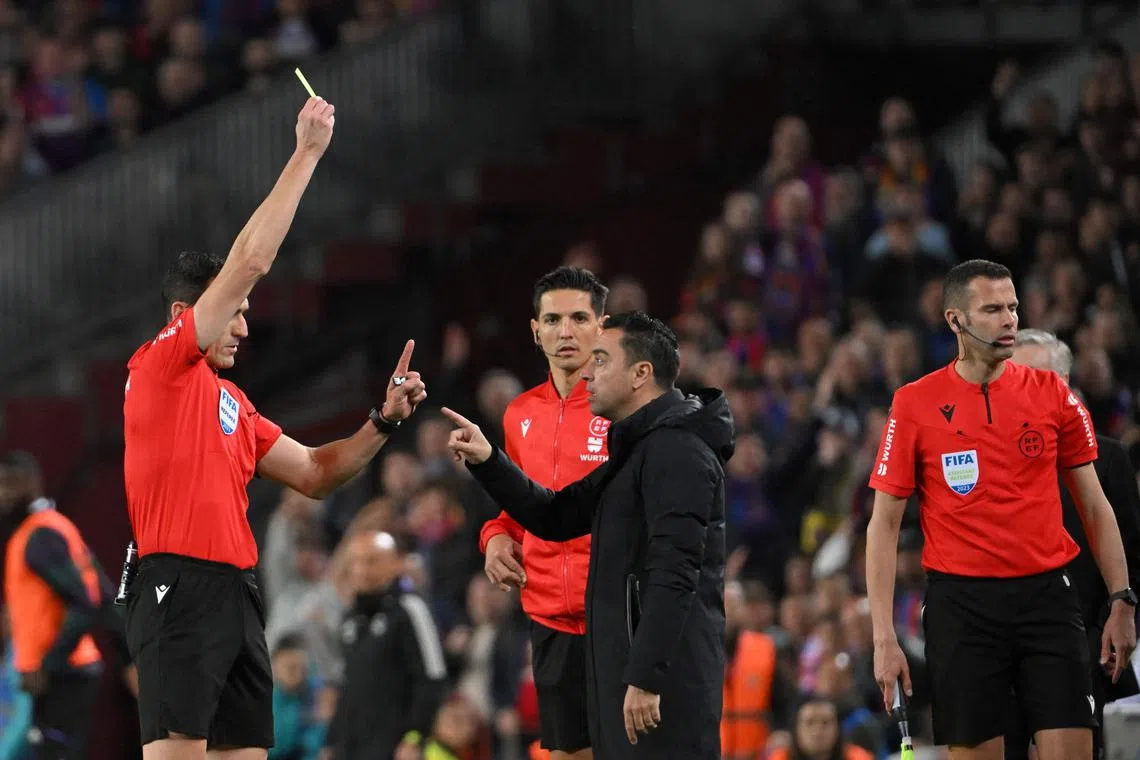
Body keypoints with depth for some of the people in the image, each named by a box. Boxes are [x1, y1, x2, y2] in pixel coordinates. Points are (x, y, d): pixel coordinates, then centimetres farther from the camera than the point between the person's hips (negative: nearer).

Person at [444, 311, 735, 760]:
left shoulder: (676, 449, -13)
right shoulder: (636, 448, 21)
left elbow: (674, 571, -22)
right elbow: (555, 517, 24)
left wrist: (646, 676, -26)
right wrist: (488, 463, 10)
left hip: (665, 670, -11)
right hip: (632, 660, 11)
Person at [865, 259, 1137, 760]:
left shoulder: (1052, 394, 5)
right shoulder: (914, 404, 0)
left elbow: (1094, 506, 12)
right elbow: (884, 525, 2)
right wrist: (884, 637, -5)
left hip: (1046, 593, 1)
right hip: (961, 601, -1)